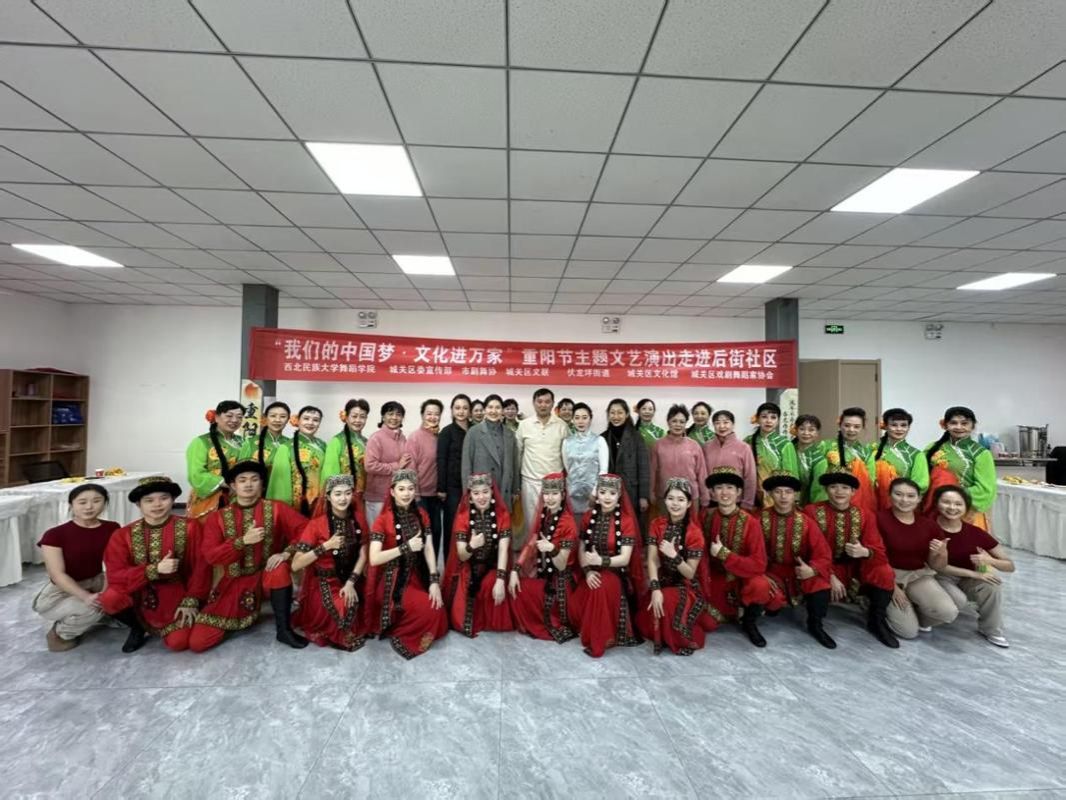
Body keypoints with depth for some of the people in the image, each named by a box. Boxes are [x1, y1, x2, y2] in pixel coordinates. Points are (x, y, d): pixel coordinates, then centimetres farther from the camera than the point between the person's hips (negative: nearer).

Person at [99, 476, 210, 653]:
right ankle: (138, 627, 5)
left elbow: (201, 567, -9)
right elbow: (115, 575, -12)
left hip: (176, 594, -2)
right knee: (109, 598, -28)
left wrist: (191, 601, -13)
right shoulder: (124, 534, -5)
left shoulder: (189, 527, -11)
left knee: (178, 643, -18)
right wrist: (155, 570, -26)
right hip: (140, 594, 2)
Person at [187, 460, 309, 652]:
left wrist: (286, 553, -27)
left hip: (267, 577, -2)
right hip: (234, 583, 2)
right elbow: (211, 556, -10)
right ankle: (241, 617, 25)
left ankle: (283, 629, -18)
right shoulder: (217, 518, -1)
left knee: (281, 570, -36)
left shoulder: (276, 508, -6)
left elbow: (305, 530, -12)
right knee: (197, 643, -6)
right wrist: (243, 541, -24)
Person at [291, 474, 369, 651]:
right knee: (341, 609, -26)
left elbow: (363, 555, -2)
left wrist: (351, 582, -14)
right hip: (324, 582, -4)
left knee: (352, 604, -19)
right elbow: (295, 565, -18)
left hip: (351, 579, 4)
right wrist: (325, 546, -26)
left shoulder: (358, 519, -4)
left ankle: (350, 633, 12)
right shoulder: (317, 524, -14)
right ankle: (331, 633, 5)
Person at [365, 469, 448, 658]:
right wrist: (407, 547, -25)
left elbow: (428, 549, -2)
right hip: (391, 582, -5)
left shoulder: (420, 515, 2)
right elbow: (374, 559, -22)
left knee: (439, 613, -7)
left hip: (414, 577, 6)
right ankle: (396, 632, 3)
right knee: (429, 610, -21)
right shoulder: (383, 519, -14)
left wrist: (434, 581, -12)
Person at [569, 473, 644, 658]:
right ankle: (589, 632, 8)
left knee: (603, 587, -37)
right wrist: (587, 571, -14)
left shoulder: (626, 520, -9)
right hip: (592, 573, 3)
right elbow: (581, 549, 5)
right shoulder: (589, 516, 3)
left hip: (616, 573, -3)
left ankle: (599, 640, -18)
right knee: (574, 606, -24)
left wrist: (601, 561, -33)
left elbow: (625, 558, -15)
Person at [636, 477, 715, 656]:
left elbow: (690, 573, -14)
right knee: (644, 619, -17)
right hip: (663, 582, 3)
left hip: (686, 587, -3)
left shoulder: (694, 532, -14)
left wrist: (674, 555, -32)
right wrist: (655, 589, -24)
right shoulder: (657, 525, -4)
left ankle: (682, 639, -2)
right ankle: (660, 635, 15)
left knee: (667, 604, -31)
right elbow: (652, 560, -10)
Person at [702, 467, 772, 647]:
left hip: (743, 578, -2)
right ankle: (731, 610, 27)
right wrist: (704, 583, -10)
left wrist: (724, 554, -28)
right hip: (716, 579, 2)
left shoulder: (750, 523, -18)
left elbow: (758, 565, -21)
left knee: (760, 585, -34)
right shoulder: (706, 517, -10)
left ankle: (749, 623, -2)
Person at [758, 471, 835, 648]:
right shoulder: (761, 519, -10)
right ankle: (774, 604, 11)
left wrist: (812, 570, -28)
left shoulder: (805, 521, -6)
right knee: (774, 598, -30)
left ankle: (815, 625, -3)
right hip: (771, 571, -1)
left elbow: (823, 554, -9)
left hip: (799, 571, 2)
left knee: (820, 581, -29)